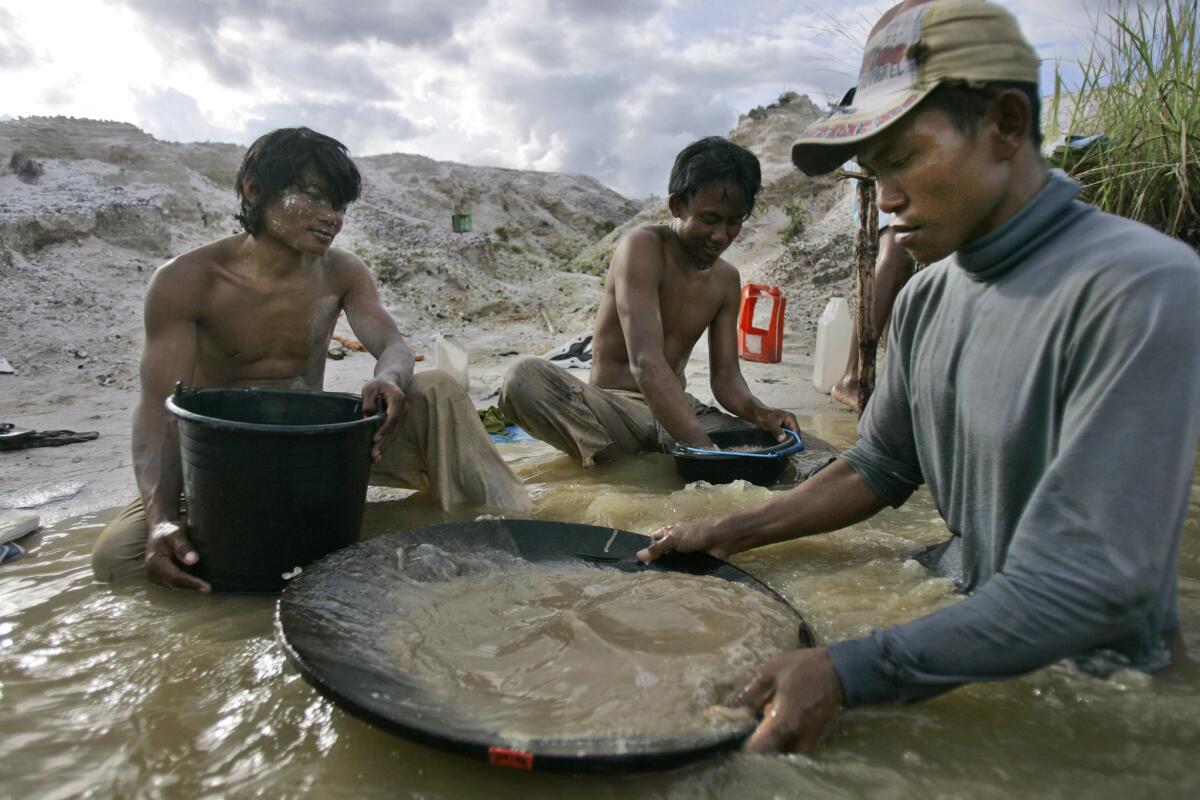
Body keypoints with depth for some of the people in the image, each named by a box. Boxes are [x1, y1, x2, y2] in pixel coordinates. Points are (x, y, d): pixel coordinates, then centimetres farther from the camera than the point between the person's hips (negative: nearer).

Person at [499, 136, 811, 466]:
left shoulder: (726, 280, 7)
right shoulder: (642, 248, -14)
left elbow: (726, 376, 5)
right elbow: (646, 364, -28)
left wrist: (756, 411, -20)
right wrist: (702, 448, -38)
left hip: (679, 410, 6)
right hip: (615, 407, -6)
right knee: (524, 378, -33)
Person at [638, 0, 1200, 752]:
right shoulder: (925, 298, 0)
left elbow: (1087, 584, -28)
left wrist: (847, 673, -31)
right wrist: (727, 535, 1)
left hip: (1079, 670, -6)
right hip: (953, 612, 6)